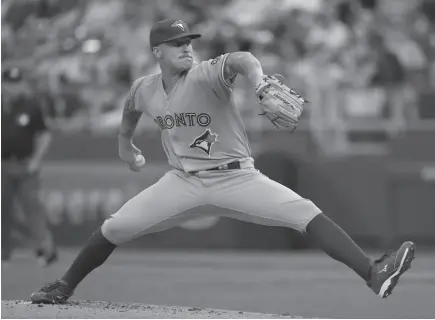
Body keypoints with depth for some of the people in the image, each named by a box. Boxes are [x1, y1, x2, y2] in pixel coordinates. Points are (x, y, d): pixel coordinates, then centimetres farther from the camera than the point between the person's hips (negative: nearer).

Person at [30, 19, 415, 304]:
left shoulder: (206, 75, -20)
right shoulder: (144, 89, -4)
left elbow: (240, 60, -45)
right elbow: (132, 108, 24)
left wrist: (258, 81, -67)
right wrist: (125, 141, 36)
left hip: (235, 178, -3)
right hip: (183, 182, 4)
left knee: (305, 212, -22)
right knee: (115, 228, -3)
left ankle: (372, 273, -31)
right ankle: (64, 287, 19)